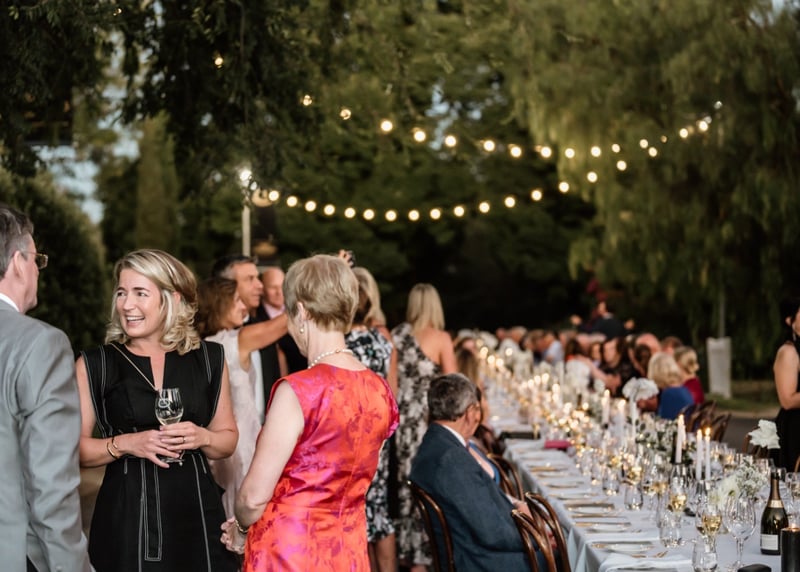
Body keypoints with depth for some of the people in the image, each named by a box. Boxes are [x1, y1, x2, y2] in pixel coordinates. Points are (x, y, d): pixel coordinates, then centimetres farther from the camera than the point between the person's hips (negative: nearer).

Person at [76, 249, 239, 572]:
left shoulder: (208, 359, 6)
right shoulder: (94, 365, 0)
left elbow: (228, 439, 12)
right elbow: (72, 448, -1)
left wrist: (202, 437, -8)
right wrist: (124, 444, -16)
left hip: (197, 512, 2)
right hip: (127, 518, -2)